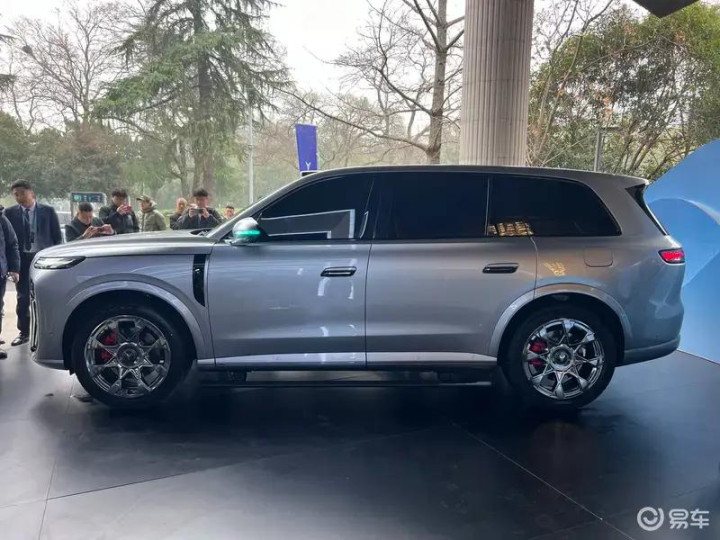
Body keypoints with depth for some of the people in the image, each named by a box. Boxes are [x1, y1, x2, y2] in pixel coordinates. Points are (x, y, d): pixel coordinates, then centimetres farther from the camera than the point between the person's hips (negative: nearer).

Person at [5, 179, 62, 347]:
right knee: (22, 297, 8)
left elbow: (57, 236, 2)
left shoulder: (48, 211, 0)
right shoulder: (10, 213, 1)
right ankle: (23, 332, 18)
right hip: (22, 259, 1)